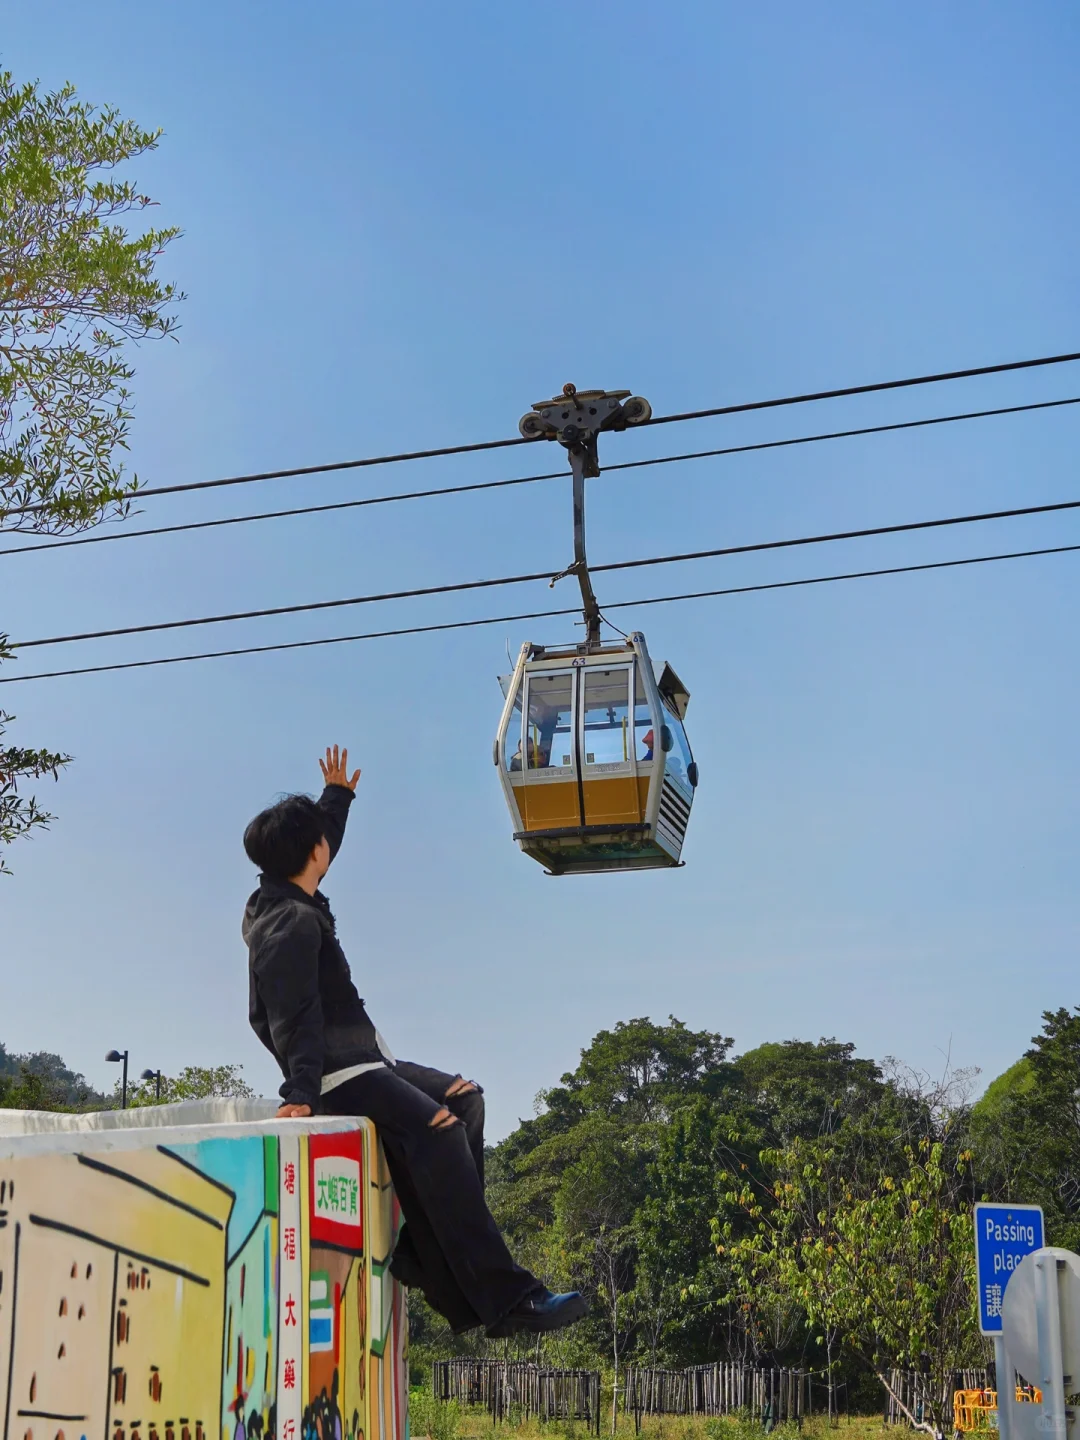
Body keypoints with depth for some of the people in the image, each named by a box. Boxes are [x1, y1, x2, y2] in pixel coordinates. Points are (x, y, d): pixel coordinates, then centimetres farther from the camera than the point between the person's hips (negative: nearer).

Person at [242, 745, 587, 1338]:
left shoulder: (284, 901, 16)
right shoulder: (290, 922, -14)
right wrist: (302, 1093, -36)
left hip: (363, 1061, 12)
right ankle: (505, 1298, -34)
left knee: (462, 1097, 13)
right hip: (335, 1074, -12)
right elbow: (294, 1014, -26)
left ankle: (429, 1247, -2)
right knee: (436, 1128, -28)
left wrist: (338, 796, 51)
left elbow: (320, 843, 38)